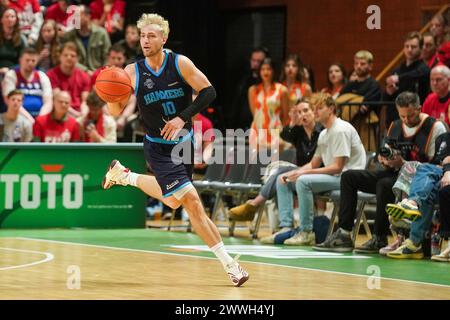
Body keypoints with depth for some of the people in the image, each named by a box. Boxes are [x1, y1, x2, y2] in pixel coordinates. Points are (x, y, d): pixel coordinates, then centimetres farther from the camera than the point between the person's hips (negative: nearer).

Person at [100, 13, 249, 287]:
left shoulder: (180, 63, -10)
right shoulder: (133, 72, -10)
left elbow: (209, 92, -8)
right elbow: (117, 110, -5)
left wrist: (183, 117, -19)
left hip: (185, 141, 3)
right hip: (159, 148, -3)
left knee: (174, 200, 21)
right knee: (192, 201, -14)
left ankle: (124, 175, 43)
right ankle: (230, 264, -11)